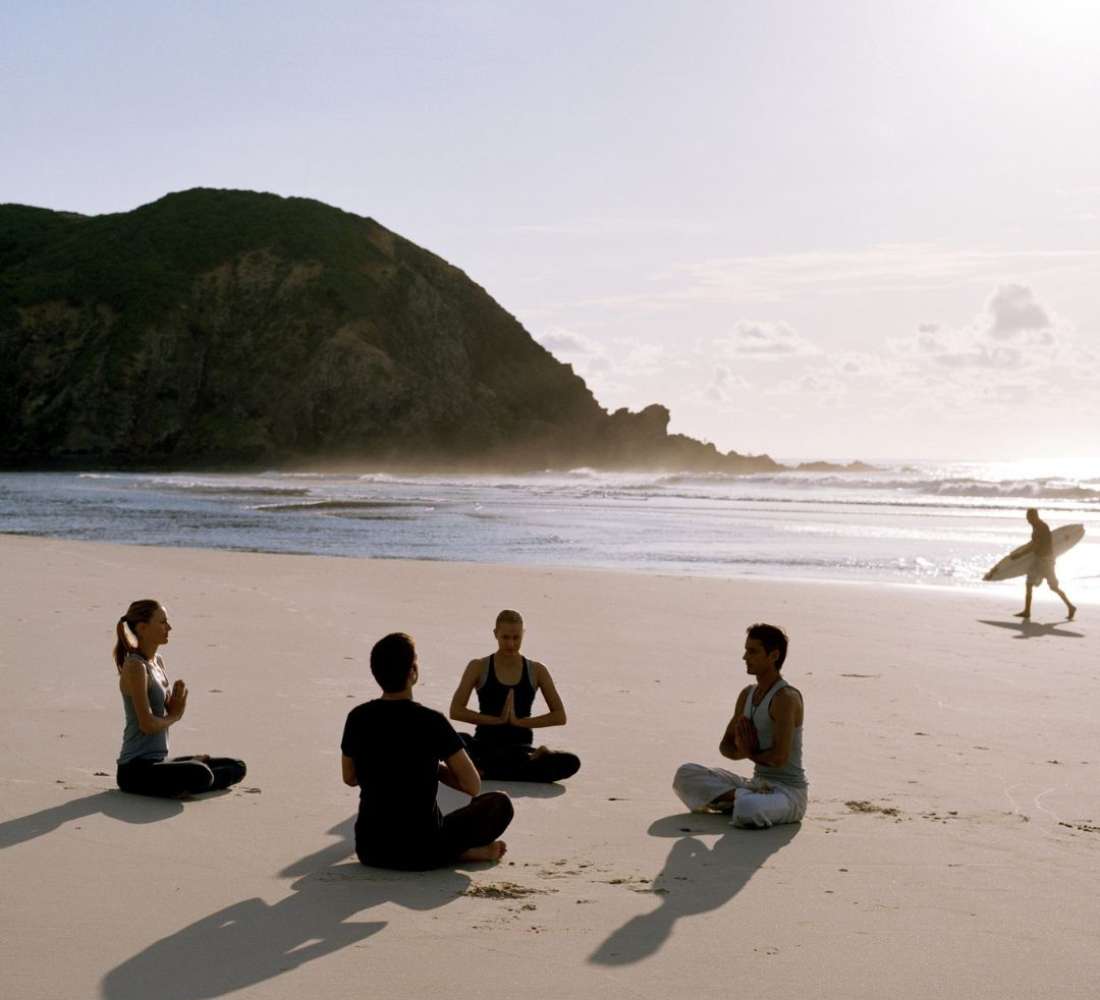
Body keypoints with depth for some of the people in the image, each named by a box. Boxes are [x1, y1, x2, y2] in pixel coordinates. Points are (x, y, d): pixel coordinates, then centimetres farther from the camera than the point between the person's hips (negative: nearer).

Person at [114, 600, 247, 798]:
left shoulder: (158, 662, 12)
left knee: (237, 767, 10)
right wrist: (173, 716, -1)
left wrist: (179, 703, -7)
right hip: (136, 769, -9)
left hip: (158, 762, 9)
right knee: (200, 774, -36)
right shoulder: (135, 666, -15)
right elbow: (147, 724, -22)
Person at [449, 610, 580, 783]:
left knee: (571, 762, -28)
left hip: (520, 747, 2)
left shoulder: (537, 671, 7)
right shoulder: (479, 668, 4)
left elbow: (560, 716, 4)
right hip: (485, 745, -2)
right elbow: (455, 711, -3)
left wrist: (520, 721, -8)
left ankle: (486, 771, -21)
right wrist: (497, 719, -11)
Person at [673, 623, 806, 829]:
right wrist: (746, 750, -10)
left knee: (747, 810, -42)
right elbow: (726, 746, 13)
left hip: (789, 791, -8)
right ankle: (742, 797, -16)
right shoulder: (747, 695, 11)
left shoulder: (786, 697, -16)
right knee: (685, 774, -4)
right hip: (758, 783, 9)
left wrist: (750, 753, -4)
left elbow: (779, 757, -25)